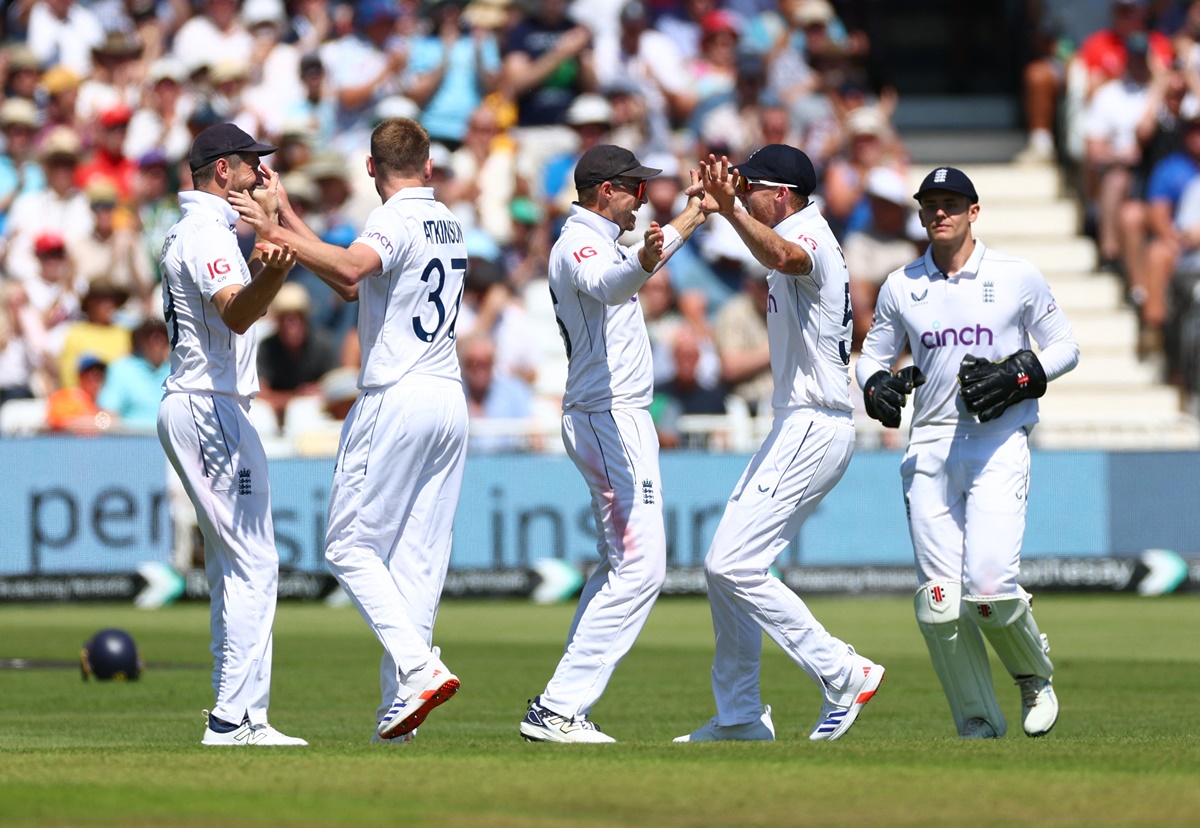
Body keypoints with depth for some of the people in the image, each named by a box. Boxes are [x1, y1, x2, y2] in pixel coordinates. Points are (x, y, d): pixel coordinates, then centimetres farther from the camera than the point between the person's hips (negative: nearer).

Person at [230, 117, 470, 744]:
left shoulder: (395, 221, -10)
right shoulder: (448, 225, 17)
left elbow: (351, 267, -33)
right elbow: (354, 285, 23)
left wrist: (276, 235, -33)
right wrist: (290, 222, 24)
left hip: (395, 400, -8)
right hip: (449, 401, 8)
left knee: (351, 546, -3)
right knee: (418, 556, 6)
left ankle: (418, 667, -18)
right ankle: (400, 708, 2)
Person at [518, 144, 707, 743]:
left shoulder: (599, 241, 19)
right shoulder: (579, 244, -14)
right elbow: (608, 286, -38)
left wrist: (698, 208, 50)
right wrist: (644, 262, -59)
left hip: (616, 419, 11)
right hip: (610, 418, -11)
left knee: (619, 566, 16)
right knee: (639, 568, -16)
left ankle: (563, 706, 15)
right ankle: (558, 709, -20)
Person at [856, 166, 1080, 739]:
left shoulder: (1018, 278, 3)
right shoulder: (900, 287, 10)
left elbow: (1064, 347, 9)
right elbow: (872, 355, 18)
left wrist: (1017, 375, -10)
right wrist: (878, 385, -6)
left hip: (999, 444, -3)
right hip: (930, 450, 3)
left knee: (990, 586, -19)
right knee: (938, 605, -5)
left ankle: (1035, 674, 11)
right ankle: (979, 724, 9)